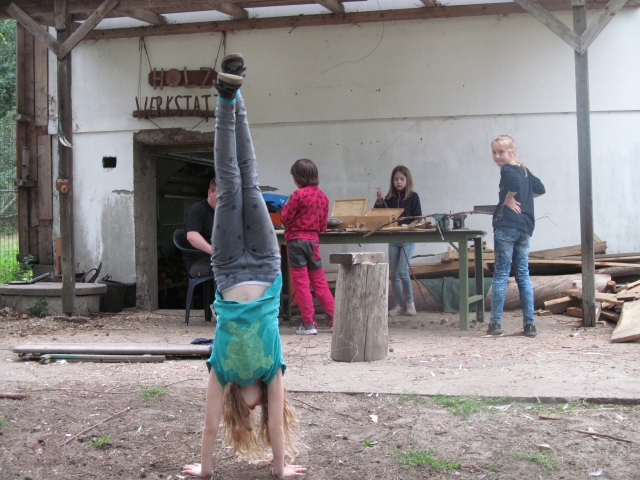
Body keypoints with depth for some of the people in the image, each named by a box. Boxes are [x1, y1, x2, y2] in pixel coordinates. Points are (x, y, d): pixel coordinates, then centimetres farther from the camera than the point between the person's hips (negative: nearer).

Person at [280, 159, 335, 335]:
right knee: (319, 282, 13)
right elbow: (323, 225, 10)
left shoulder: (299, 195, -13)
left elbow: (286, 217, -9)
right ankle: (335, 319, 12)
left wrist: (285, 207, 8)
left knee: (301, 283, 0)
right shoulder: (322, 196, 7)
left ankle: (309, 324, 0)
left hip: (296, 239, -6)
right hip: (313, 240, 6)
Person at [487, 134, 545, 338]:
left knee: (500, 275, -4)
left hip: (506, 226, -8)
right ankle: (530, 324, 7)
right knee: (523, 275, 9)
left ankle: (495, 323, -3)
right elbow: (540, 189, 28)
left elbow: (515, 183, -29)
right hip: (525, 227, 8)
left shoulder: (508, 170, -8)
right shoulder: (524, 170, 16)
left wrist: (508, 199, -14)